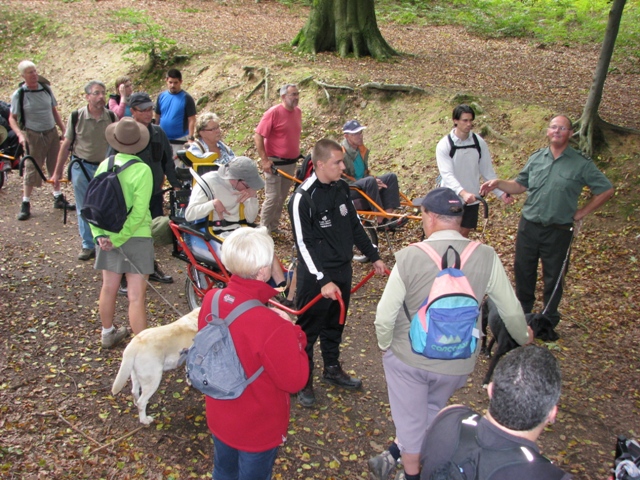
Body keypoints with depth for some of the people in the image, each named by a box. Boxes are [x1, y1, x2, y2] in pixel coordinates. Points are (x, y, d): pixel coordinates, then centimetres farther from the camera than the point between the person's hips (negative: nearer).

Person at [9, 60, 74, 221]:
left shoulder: (46, 89, 1)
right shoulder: (18, 95, -10)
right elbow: (12, 119, -6)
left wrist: (64, 130, 6)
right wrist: (20, 135, -21)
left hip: (52, 133, 4)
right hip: (33, 136, -4)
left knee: (56, 167, 13)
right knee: (31, 170, 0)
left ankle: (58, 198, 27)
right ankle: (25, 204, 11)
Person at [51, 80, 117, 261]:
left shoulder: (112, 117, -4)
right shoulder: (76, 117, -7)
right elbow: (66, 144, 0)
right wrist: (57, 172, 2)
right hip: (82, 167, 0)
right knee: (84, 209, 7)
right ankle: (88, 245, 19)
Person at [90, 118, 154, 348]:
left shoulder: (104, 165, -2)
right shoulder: (142, 170, -16)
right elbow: (138, 212, -20)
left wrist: (99, 235, -8)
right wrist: (118, 239, -14)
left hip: (106, 237, 6)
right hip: (135, 237, -5)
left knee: (109, 287, 20)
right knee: (136, 295, -2)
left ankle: (108, 333, 39)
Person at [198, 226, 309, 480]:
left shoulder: (211, 299, -17)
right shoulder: (272, 325, -37)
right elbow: (295, 380, -23)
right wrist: (292, 331, -15)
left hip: (219, 419, 5)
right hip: (258, 430, -5)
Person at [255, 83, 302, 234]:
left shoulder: (297, 111, 6)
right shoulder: (273, 112, -14)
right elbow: (258, 136, -14)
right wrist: (264, 159, -18)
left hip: (291, 163, 7)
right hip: (275, 163, -7)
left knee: (282, 197, 13)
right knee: (273, 198, -4)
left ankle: (273, 227, 26)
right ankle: (263, 229, 10)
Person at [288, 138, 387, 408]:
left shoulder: (341, 187, 1)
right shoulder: (302, 198, -20)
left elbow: (355, 226, 13)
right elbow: (303, 244, -21)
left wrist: (374, 256, 15)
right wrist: (323, 280, -24)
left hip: (342, 271, 7)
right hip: (315, 276, -7)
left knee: (335, 325, 22)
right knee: (308, 330, 8)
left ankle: (332, 369, 42)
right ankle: (303, 381, 25)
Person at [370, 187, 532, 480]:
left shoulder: (409, 257, -20)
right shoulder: (486, 258, -14)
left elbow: (384, 317, -15)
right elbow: (511, 311, -2)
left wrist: (386, 346, 6)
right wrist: (523, 337, 19)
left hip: (408, 357, -2)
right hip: (458, 361, 2)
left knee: (410, 419, 20)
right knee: (431, 411, 29)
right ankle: (393, 455, 38)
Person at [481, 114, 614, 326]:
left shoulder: (581, 164, -6)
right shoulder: (536, 158, 5)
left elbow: (606, 190, -1)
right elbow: (520, 185, 9)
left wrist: (581, 213, -4)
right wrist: (498, 183, -9)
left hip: (558, 231, -3)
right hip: (529, 226, 3)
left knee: (553, 276, 10)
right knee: (523, 271, 13)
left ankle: (550, 319, 29)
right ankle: (523, 311, 33)